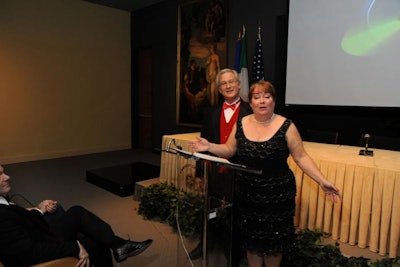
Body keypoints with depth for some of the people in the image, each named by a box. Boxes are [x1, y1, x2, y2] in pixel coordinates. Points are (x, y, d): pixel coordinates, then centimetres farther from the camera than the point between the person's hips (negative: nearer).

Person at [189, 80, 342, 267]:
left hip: (277, 195, -3)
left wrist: (322, 181, -14)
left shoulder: (286, 126, -9)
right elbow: (229, 150, 9)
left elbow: (301, 157, -7)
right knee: (251, 239, 18)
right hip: (247, 194, 3)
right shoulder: (241, 124, 1)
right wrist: (209, 146, -6)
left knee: (274, 241, 12)